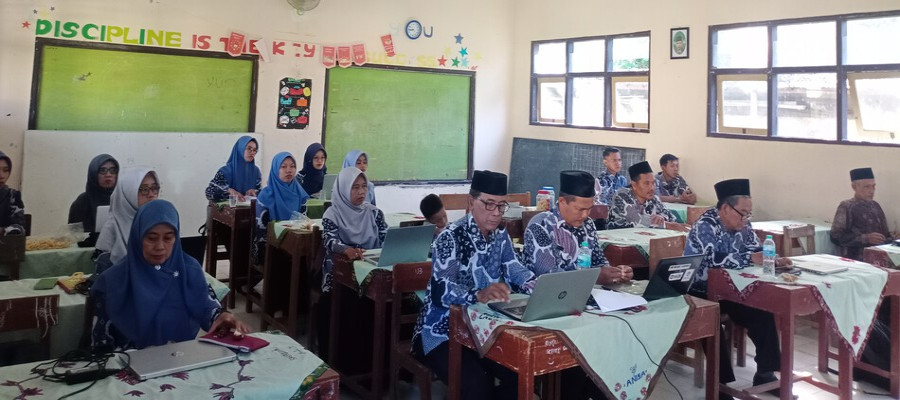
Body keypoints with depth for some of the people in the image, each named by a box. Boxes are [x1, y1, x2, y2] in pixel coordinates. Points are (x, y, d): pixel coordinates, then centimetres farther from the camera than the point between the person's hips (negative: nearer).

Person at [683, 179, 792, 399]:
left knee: (763, 313, -11)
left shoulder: (742, 225, 3)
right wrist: (749, 258, -33)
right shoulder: (705, 226, -20)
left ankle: (765, 373, 1)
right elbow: (715, 259, -33)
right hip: (700, 291, -7)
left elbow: (757, 249, 5)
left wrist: (773, 259, -16)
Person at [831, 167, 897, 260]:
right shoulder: (846, 207, -3)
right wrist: (866, 238, -17)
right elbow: (836, 237, -10)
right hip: (858, 259, -7)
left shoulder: (875, 205, 16)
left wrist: (892, 237, 3)